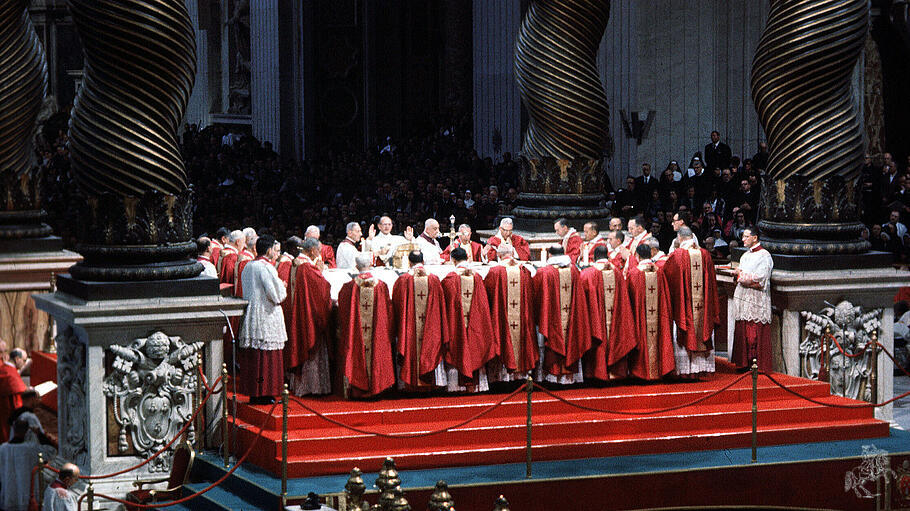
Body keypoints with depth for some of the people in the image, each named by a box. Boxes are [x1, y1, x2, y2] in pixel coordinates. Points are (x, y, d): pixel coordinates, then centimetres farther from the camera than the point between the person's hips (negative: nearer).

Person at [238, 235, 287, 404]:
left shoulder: (247, 267, 9)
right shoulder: (267, 268, -16)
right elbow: (276, 295, -19)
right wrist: (282, 288, 3)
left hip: (250, 315, 8)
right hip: (266, 317, -8)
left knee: (252, 357, 10)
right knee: (267, 357, -2)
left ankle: (253, 394, 13)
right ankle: (264, 393, 0)